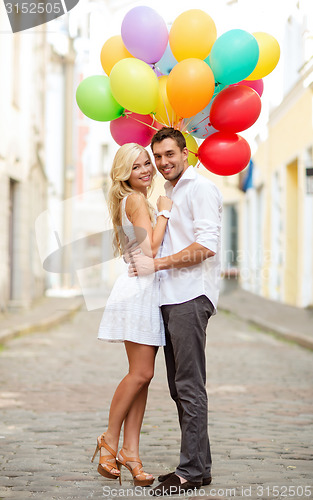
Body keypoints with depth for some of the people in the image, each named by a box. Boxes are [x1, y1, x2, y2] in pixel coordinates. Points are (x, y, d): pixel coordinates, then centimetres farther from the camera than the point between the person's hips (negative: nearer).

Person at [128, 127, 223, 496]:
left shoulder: (201, 189, -6)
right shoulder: (168, 193, 23)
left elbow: (206, 245, -17)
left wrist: (156, 264, -17)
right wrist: (142, 260, 17)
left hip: (191, 298, -9)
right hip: (170, 299, 9)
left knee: (190, 386, -10)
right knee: (179, 386, 8)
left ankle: (193, 471, -7)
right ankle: (195, 465, 13)